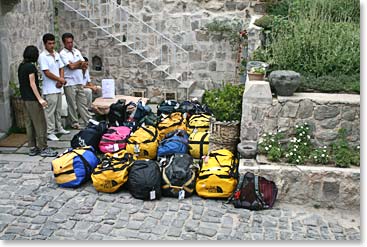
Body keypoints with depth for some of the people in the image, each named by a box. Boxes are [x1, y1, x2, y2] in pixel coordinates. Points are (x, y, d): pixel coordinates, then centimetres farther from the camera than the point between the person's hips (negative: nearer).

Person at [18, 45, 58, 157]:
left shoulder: (21, 66, 11)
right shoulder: (31, 66, -14)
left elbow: (23, 83, 16)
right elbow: (32, 84, -18)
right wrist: (40, 99, -19)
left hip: (25, 98, 9)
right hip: (33, 99, -9)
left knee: (29, 123, 12)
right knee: (40, 124, -4)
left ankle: (32, 148, 17)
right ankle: (43, 148, -1)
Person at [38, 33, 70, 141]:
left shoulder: (57, 54, 10)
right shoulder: (42, 56, -12)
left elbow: (61, 68, 12)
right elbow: (47, 73, -17)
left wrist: (60, 80, -4)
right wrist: (60, 79, -11)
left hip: (58, 87, 7)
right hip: (49, 89, -7)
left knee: (58, 110, 17)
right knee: (50, 111, -3)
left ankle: (59, 128, 29)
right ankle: (50, 132, 2)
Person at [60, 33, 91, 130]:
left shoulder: (77, 51, 13)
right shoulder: (63, 53, -6)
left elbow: (84, 65, 6)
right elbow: (71, 66, -17)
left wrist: (75, 65, -11)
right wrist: (80, 62, -1)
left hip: (79, 82, 6)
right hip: (70, 83, -6)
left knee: (83, 103, 10)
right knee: (72, 105, 2)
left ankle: (89, 121, 14)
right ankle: (75, 123, 12)